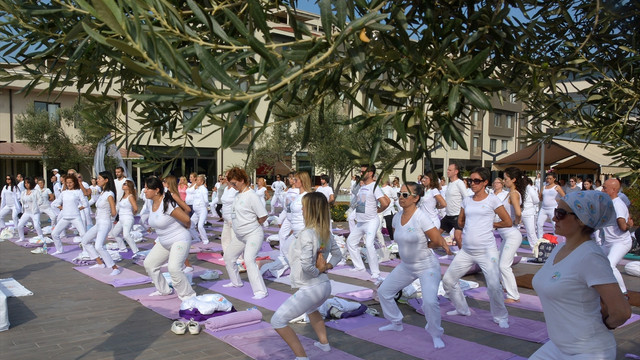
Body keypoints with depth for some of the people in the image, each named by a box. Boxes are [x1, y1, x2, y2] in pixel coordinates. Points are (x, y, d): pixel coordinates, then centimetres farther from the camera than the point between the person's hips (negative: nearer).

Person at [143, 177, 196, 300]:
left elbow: (186, 219, -26)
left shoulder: (167, 204, -25)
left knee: (174, 268, -23)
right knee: (149, 264, 12)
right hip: (164, 242, 10)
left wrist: (185, 229, -5)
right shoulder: (153, 204, 3)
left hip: (179, 240, -10)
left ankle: (188, 295, -5)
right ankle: (164, 290, 29)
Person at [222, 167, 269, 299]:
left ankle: (260, 291, -18)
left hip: (253, 235, -9)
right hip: (240, 235, 9)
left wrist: (253, 226, -7)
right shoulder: (238, 195, 5)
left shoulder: (251, 195, -19)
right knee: (228, 256, 17)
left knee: (249, 260, -22)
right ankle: (236, 282, 35)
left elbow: (263, 216, -20)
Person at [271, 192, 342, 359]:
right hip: (325, 286, 9)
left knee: (278, 321, 1)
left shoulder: (307, 234, -23)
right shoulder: (326, 232, 2)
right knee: (311, 309, 40)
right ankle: (324, 342, 46)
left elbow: (306, 265, -30)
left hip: (309, 289, -9)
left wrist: (317, 271, -11)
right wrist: (327, 266, 1)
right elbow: (337, 254, 16)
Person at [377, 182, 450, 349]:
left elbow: (437, 241, -24)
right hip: (406, 266, 8)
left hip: (427, 266, -7)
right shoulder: (397, 217, -2)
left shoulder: (421, 217, -24)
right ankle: (396, 323, 34)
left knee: (429, 301, -23)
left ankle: (436, 334, 5)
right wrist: (409, 246, 3)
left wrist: (423, 246, -7)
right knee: (383, 291, 12)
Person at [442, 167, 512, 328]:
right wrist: (473, 228, 12)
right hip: (466, 250, 6)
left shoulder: (492, 200, -4)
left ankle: (501, 317, 14)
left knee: (494, 286, -12)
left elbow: (507, 222, 1)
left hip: (487, 251, -5)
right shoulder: (467, 201, 9)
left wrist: (490, 225, 8)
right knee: (448, 280, 7)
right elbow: (460, 222, 22)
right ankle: (462, 309, 29)